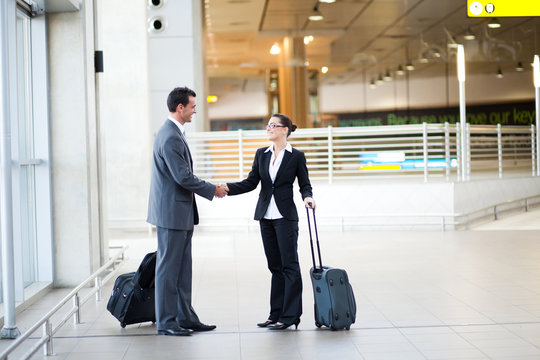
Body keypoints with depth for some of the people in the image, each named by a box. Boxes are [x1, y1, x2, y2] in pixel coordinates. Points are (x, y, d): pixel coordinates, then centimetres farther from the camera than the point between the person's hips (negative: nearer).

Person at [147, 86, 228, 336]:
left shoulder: (173, 133, 15)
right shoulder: (170, 137, -19)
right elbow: (183, 177, -22)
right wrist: (213, 190, -10)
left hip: (181, 213, 10)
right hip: (171, 212, -10)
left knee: (182, 269, 13)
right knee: (168, 269, -2)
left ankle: (185, 318, 20)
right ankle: (165, 322, 6)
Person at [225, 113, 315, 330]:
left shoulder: (296, 156, -3)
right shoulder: (261, 155, 9)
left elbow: (305, 184, 2)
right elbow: (251, 183, 6)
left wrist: (307, 197, -19)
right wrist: (226, 188, -7)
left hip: (285, 216, -5)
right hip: (265, 215, 5)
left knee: (289, 265, -2)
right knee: (275, 266, 11)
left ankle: (289, 316, 2)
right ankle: (276, 314, 16)